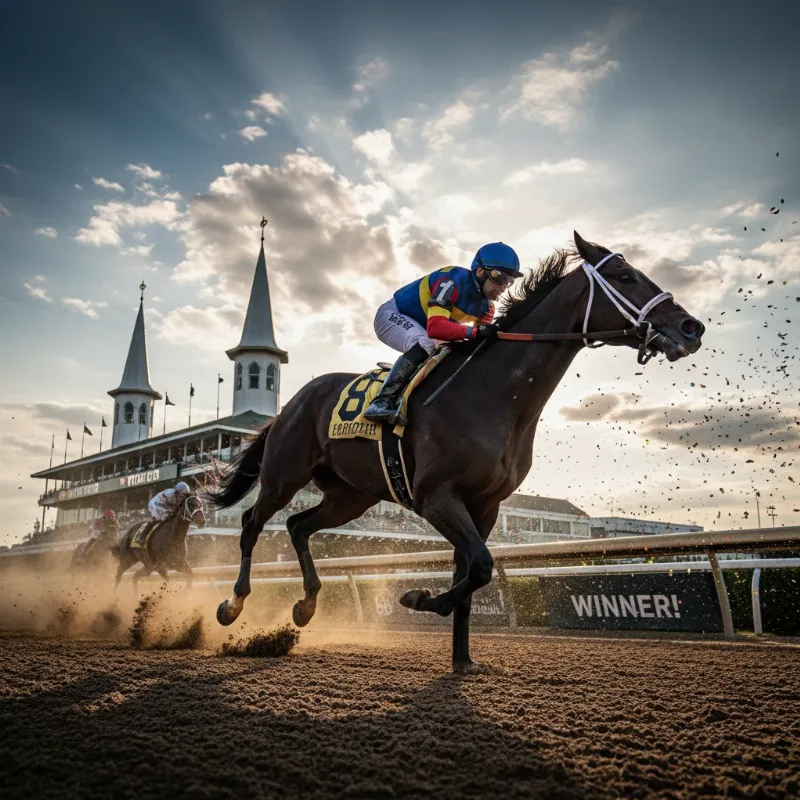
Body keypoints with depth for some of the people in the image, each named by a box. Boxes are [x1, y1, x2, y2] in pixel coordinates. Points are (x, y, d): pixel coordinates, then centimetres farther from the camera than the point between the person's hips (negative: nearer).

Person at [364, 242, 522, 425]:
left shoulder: (486, 305, -6)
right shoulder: (453, 281, -31)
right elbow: (435, 327, -44)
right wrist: (476, 331, -50)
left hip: (420, 327, 9)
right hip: (393, 315, -9)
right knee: (426, 345, -35)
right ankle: (383, 400, -36)